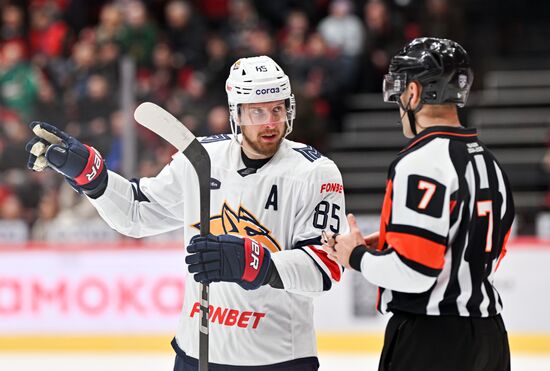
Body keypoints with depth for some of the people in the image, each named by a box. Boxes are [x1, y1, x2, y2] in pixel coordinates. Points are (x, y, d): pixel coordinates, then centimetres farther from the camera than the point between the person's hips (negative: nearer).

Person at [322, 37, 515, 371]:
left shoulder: (422, 162, -15)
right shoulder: (488, 162, 13)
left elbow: (413, 271, -22)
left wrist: (358, 256, -4)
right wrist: (384, 247, 17)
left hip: (429, 342, -9)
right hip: (489, 333, 9)